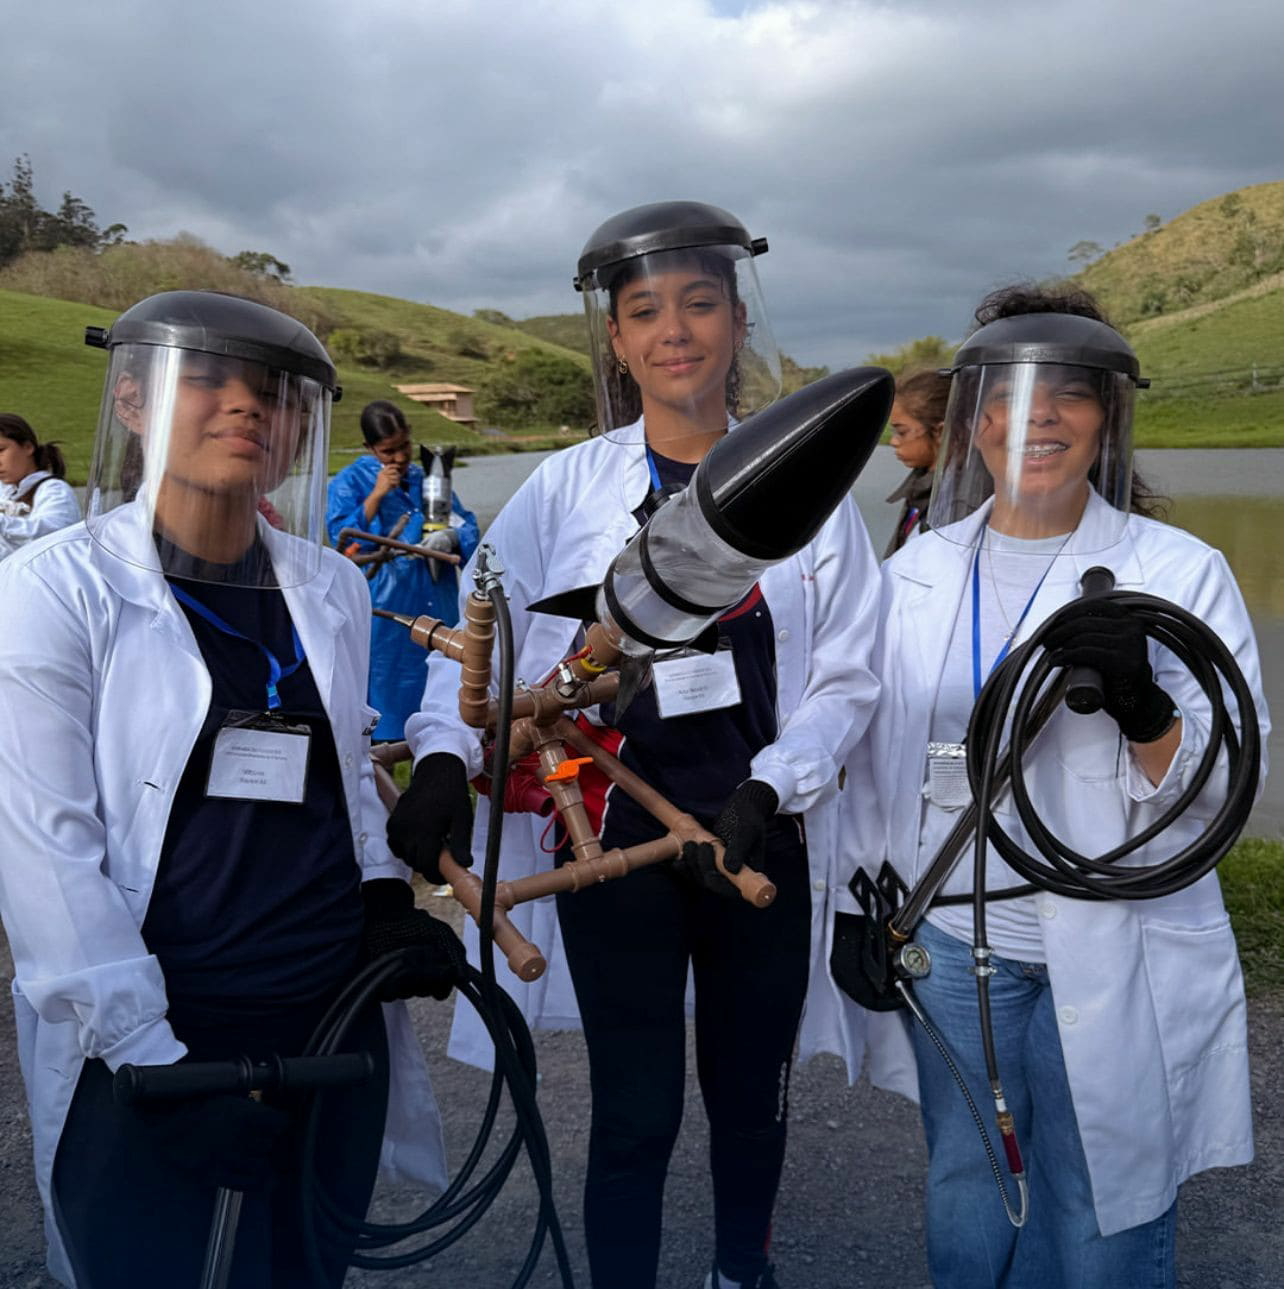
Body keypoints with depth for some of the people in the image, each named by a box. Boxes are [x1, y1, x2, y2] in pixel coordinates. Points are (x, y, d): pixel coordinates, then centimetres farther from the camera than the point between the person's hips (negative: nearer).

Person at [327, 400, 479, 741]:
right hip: (384, 611, -4)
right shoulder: (349, 482, 4)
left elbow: (467, 524, 8)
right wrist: (376, 495, -14)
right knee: (387, 687, -1)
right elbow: (341, 538, -8)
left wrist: (449, 538, -15)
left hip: (436, 606, 4)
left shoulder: (428, 479, 15)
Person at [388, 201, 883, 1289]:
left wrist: (766, 791, -15)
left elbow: (846, 678, -1)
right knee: (637, 1114, 4)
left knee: (750, 1096, 18)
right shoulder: (570, 486, 0)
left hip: (760, 842, 2)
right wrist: (443, 758, -22)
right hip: (614, 841, -1)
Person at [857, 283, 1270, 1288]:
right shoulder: (915, 573, 4)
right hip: (953, 949, 3)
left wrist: (1141, 704, -27)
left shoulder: (1181, 572, -6)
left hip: (1117, 973, -3)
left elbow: (1222, 790, -9)